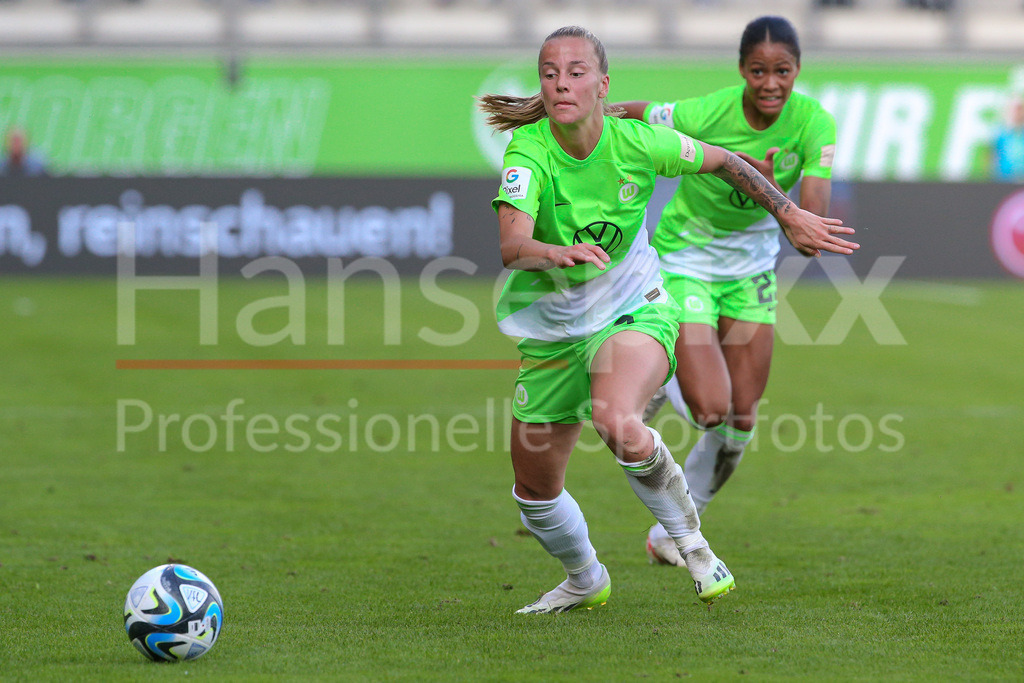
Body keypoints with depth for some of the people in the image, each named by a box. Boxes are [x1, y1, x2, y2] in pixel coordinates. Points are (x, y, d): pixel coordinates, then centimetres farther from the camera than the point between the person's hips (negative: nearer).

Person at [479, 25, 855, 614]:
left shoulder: (637, 141, -16)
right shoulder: (529, 150, -22)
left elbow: (722, 161, 4)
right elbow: (512, 245, -39)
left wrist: (791, 214, 10)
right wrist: (560, 253, -59)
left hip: (633, 311, -2)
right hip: (552, 328, 2)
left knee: (617, 421, -34)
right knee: (534, 492, 9)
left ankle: (690, 538, -10)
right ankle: (586, 580, 41)